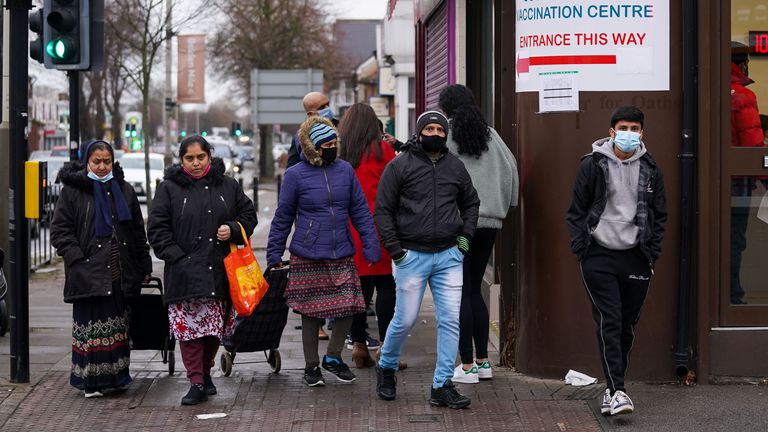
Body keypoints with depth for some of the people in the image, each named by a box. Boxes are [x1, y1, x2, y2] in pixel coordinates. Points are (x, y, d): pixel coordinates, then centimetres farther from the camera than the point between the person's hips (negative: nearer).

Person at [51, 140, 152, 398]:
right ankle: (91, 381, 4)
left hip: (121, 273, 4)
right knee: (91, 326, -3)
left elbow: (138, 231, 16)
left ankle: (116, 377, 17)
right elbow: (60, 230, -2)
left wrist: (144, 267, 12)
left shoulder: (124, 190, 13)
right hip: (89, 273, -4)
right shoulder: (72, 190, 1)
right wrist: (77, 258, -14)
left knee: (118, 325, 8)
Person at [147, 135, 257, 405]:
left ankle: (205, 371, 31)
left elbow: (248, 214, 17)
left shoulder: (227, 186, 10)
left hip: (220, 270, 3)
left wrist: (234, 229, -3)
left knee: (215, 327, 9)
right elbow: (157, 229, 1)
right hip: (185, 271, -3)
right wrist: (175, 256, -9)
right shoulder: (169, 188, 3)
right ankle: (196, 383, -4)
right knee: (189, 326, -9)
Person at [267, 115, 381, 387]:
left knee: (348, 306, -3)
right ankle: (311, 365, 22)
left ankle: (333, 357, 19)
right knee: (311, 313, 5)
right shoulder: (295, 175, -4)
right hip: (308, 257, -2)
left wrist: (371, 247, 2)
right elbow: (283, 217, 3)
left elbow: (360, 211, 7)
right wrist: (274, 254, 4)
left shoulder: (345, 170, 4)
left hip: (342, 255, 3)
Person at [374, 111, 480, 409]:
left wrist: (466, 236, 10)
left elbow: (470, 202, 24)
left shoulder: (455, 166, 10)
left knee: (451, 319, -3)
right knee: (405, 319, 2)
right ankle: (386, 367, 28)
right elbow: (383, 210, -2)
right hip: (411, 256, -3)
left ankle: (442, 386, 3)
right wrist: (395, 249, -8)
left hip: (448, 256, 4)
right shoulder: (400, 165, -3)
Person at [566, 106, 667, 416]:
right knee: (609, 323, -10)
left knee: (627, 326, 8)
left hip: (636, 258, 3)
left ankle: (612, 388, 20)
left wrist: (652, 251, 6)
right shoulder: (593, 165, -1)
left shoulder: (650, 169, 7)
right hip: (599, 257, -3)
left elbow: (659, 214, 13)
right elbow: (576, 210, 3)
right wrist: (580, 248, -4)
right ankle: (617, 390, -12)